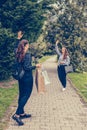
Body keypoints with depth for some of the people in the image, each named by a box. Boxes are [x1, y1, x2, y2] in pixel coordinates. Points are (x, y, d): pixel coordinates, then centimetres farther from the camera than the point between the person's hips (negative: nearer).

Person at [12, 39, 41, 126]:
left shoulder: (19, 54, 4)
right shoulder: (27, 54, -17)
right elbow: (26, 67, -21)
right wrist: (35, 66, -11)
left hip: (21, 76, 8)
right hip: (27, 77, -8)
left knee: (22, 95, 15)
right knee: (26, 95, -3)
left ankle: (22, 113, 25)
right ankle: (17, 114, -8)